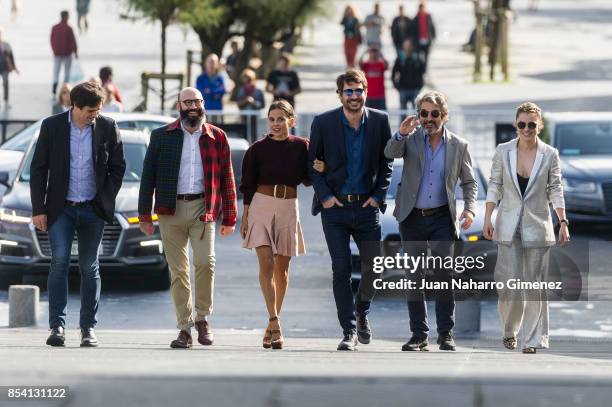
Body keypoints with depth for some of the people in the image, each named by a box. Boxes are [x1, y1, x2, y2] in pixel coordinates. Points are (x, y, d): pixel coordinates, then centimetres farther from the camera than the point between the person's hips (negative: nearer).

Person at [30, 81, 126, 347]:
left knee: (89, 267, 6)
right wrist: (39, 209, -4)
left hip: (93, 209, 1)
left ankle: (88, 328, 12)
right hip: (61, 207, -1)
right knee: (59, 262, -13)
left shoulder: (107, 127, -1)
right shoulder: (52, 126, -3)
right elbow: (38, 169, 0)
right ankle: (57, 325, -13)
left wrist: (107, 198, -1)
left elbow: (117, 166, 8)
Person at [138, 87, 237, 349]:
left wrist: (229, 218, 7)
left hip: (203, 208, -1)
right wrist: (145, 215, 4)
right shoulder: (161, 137, 10)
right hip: (171, 210, 1)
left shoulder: (217, 137, 10)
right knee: (177, 271, 1)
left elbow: (227, 178, 11)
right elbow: (148, 176, 10)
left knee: (205, 262, -17)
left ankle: (202, 317, 3)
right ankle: (184, 329, 6)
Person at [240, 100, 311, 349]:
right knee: (266, 264, -15)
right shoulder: (258, 149, 0)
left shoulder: (300, 146, 4)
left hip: (288, 209, 2)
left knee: (281, 268, 9)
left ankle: (272, 325, 20)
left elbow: (307, 180, 6)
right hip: (262, 207, -2)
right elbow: (248, 186, 3)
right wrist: (245, 218, 0)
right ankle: (275, 326, -22)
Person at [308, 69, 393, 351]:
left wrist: (379, 195, -2)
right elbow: (312, 164, 4)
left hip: (367, 205, 1)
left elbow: (386, 162, 8)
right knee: (341, 270, -3)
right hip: (335, 206, -1)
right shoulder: (323, 123, -3)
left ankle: (361, 310, 30)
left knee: (374, 266, 1)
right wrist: (324, 196, -6)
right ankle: (349, 331, 2)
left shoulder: (379, 121, 1)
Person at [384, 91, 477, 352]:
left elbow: (469, 182, 12)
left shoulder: (458, 146, 5)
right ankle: (419, 335, 7)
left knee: (443, 274, -9)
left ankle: (446, 333, 0)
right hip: (412, 218, 1)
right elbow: (390, 153, -14)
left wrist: (469, 209, -4)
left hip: (442, 218, -1)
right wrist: (401, 135, -33)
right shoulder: (411, 139, 4)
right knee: (414, 277, 2)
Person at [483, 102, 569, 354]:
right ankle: (509, 330, 19)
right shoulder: (503, 152, 1)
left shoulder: (550, 155, 0)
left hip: (538, 226, 0)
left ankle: (533, 339, 5)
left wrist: (563, 222, -2)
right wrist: (487, 219, -1)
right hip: (509, 226, 0)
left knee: (535, 284, 0)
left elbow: (555, 190, 3)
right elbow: (495, 186, 5)